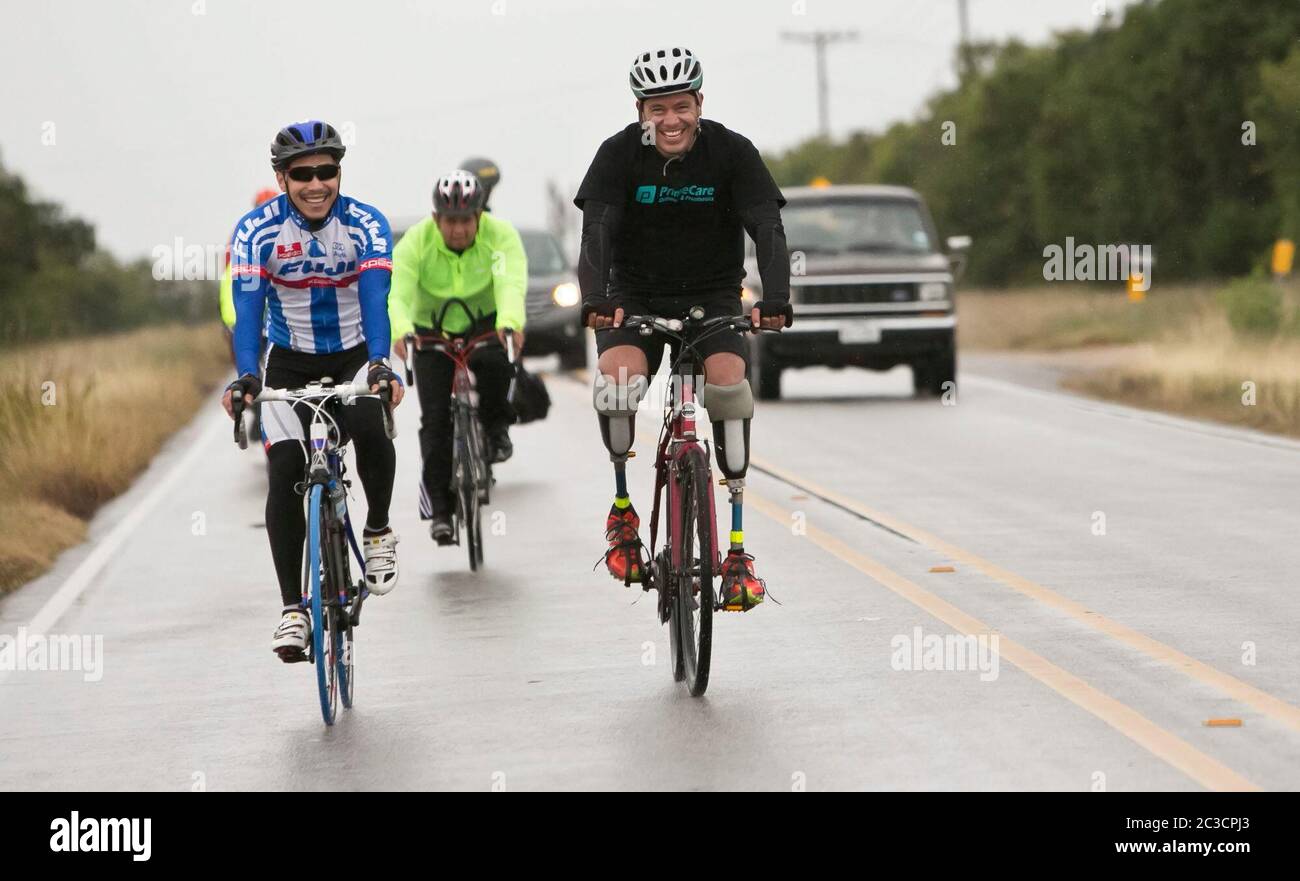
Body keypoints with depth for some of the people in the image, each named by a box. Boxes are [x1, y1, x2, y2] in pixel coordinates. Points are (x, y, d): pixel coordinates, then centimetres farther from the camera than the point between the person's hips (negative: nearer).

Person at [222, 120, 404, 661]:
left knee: (370, 427, -32)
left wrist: (380, 365, -47)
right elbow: (247, 307, -27)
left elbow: (376, 300, -29)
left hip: (355, 357, -1)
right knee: (284, 473, -14)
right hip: (289, 362, 1)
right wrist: (245, 376, -44)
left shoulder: (366, 225, -18)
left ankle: (378, 532, -5)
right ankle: (292, 608, -7)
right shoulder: (257, 230, -17)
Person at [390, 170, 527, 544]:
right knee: (435, 418, -9)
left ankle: (496, 429, -5)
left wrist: (510, 320, -59)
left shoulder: (500, 235, -22)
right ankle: (439, 508, 2)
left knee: (494, 364, -34)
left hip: (483, 323, 0)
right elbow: (398, 293, -35)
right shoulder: (415, 243, -23)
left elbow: (511, 281, -38)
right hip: (432, 330, 0)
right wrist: (400, 329, -57)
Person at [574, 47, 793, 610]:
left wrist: (775, 299, -41)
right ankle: (622, 504, -6)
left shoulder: (732, 153, -13)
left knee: (728, 380, -27)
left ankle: (737, 547, -21)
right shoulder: (619, 154, -14)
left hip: (713, 296, 0)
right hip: (636, 298, 0)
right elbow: (597, 231, -25)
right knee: (617, 374, -29)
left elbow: (768, 229, -22)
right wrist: (596, 300, -44)